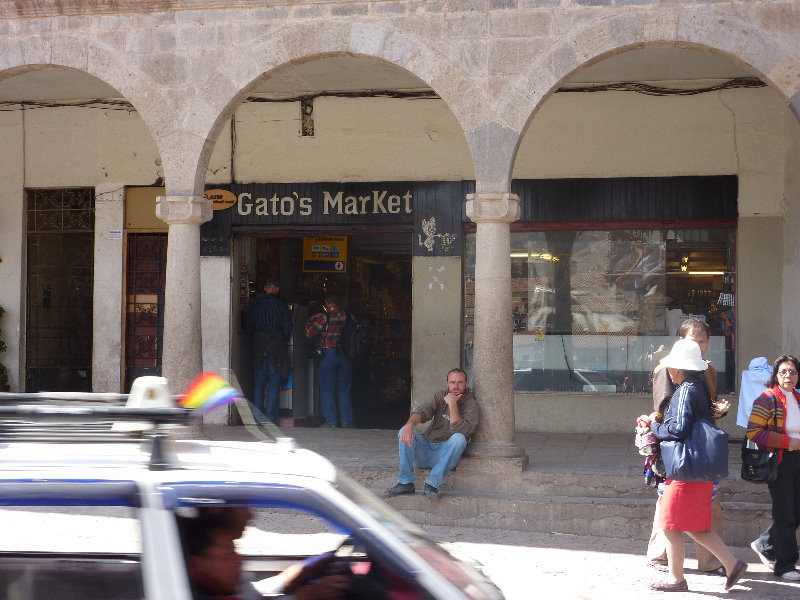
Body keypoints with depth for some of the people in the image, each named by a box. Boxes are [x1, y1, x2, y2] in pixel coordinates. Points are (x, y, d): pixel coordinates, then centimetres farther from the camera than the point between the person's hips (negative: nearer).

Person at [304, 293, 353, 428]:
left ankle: (330, 421, 5)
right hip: (345, 356, 4)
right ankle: (347, 421, 12)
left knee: (327, 390, 5)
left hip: (329, 355, -4)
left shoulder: (324, 317, -12)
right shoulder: (346, 316, 0)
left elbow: (309, 333, -7)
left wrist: (311, 319, 8)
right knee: (344, 390, 11)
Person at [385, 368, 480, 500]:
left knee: (459, 438, -33)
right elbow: (422, 410, -8)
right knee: (405, 431, -19)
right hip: (425, 450, 4)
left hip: (446, 454, -4)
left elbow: (460, 430, -22)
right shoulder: (441, 395, 9)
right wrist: (410, 425, -29)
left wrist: (452, 404, -23)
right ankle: (405, 482, -21)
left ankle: (433, 483, -33)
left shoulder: (471, 405, -4)